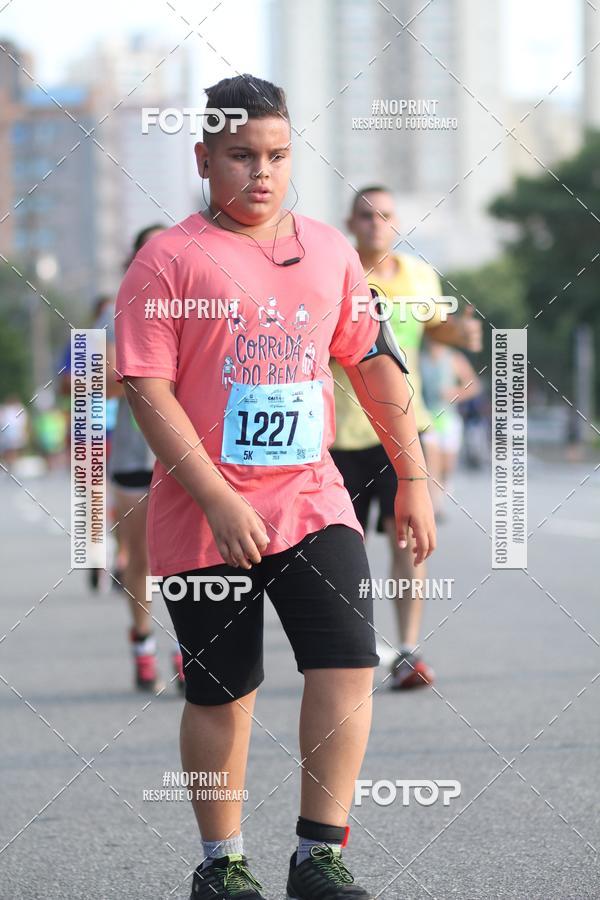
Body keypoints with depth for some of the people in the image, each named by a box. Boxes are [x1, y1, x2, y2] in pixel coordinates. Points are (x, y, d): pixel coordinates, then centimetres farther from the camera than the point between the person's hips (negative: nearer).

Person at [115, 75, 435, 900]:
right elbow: (149, 391, -12)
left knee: (348, 667, -9)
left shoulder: (328, 250, 8)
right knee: (221, 694, 6)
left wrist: (412, 480, 14)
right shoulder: (171, 259, -7)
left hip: (313, 499, 4)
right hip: (205, 518, -3)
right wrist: (218, 502, -19)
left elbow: (373, 363, 16)